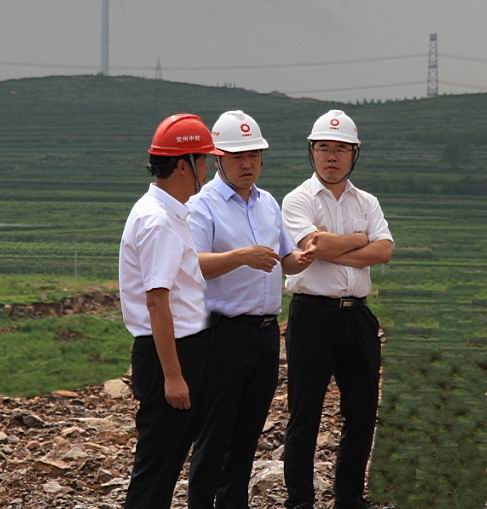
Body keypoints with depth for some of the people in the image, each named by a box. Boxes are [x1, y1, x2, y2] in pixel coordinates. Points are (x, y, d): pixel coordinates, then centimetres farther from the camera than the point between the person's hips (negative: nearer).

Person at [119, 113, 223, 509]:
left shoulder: (172, 214, 13)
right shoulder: (158, 221, -19)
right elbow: (156, 301, -23)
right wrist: (172, 375, -24)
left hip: (189, 345, 10)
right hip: (170, 352, -10)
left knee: (173, 453, 15)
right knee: (157, 460, -5)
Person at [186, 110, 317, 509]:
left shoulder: (268, 203, 15)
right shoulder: (202, 206, -8)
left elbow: (285, 260, 22)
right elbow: (192, 265, -21)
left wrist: (301, 259, -1)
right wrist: (241, 256, -35)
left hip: (266, 332, 7)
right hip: (225, 335, -7)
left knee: (249, 430, 13)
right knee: (216, 432, -3)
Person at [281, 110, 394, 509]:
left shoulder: (367, 203, 13)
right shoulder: (298, 200, -2)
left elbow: (384, 251, -4)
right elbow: (317, 244, -19)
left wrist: (334, 250, -13)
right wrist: (360, 239, -5)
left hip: (357, 315, 5)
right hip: (313, 313, -5)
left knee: (362, 412, 9)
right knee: (305, 415, -1)